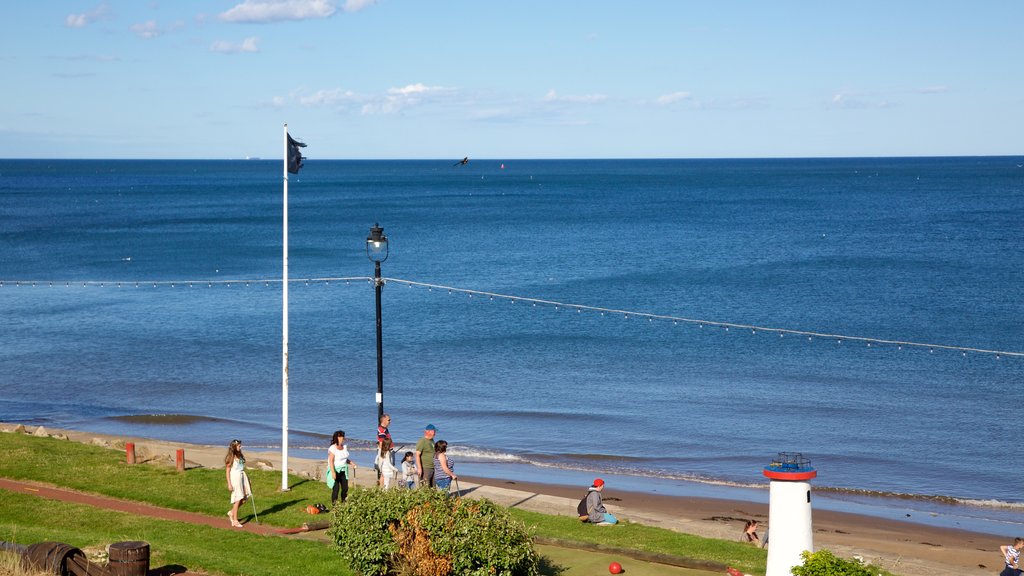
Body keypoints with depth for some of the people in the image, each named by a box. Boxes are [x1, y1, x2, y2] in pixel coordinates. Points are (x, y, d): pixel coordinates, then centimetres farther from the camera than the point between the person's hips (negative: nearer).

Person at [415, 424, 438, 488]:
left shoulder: (432, 441, 15)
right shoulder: (422, 441, -11)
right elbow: (417, 455, -17)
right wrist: (419, 468, -23)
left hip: (433, 468, 9)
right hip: (425, 468, -9)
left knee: (433, 487, 8)